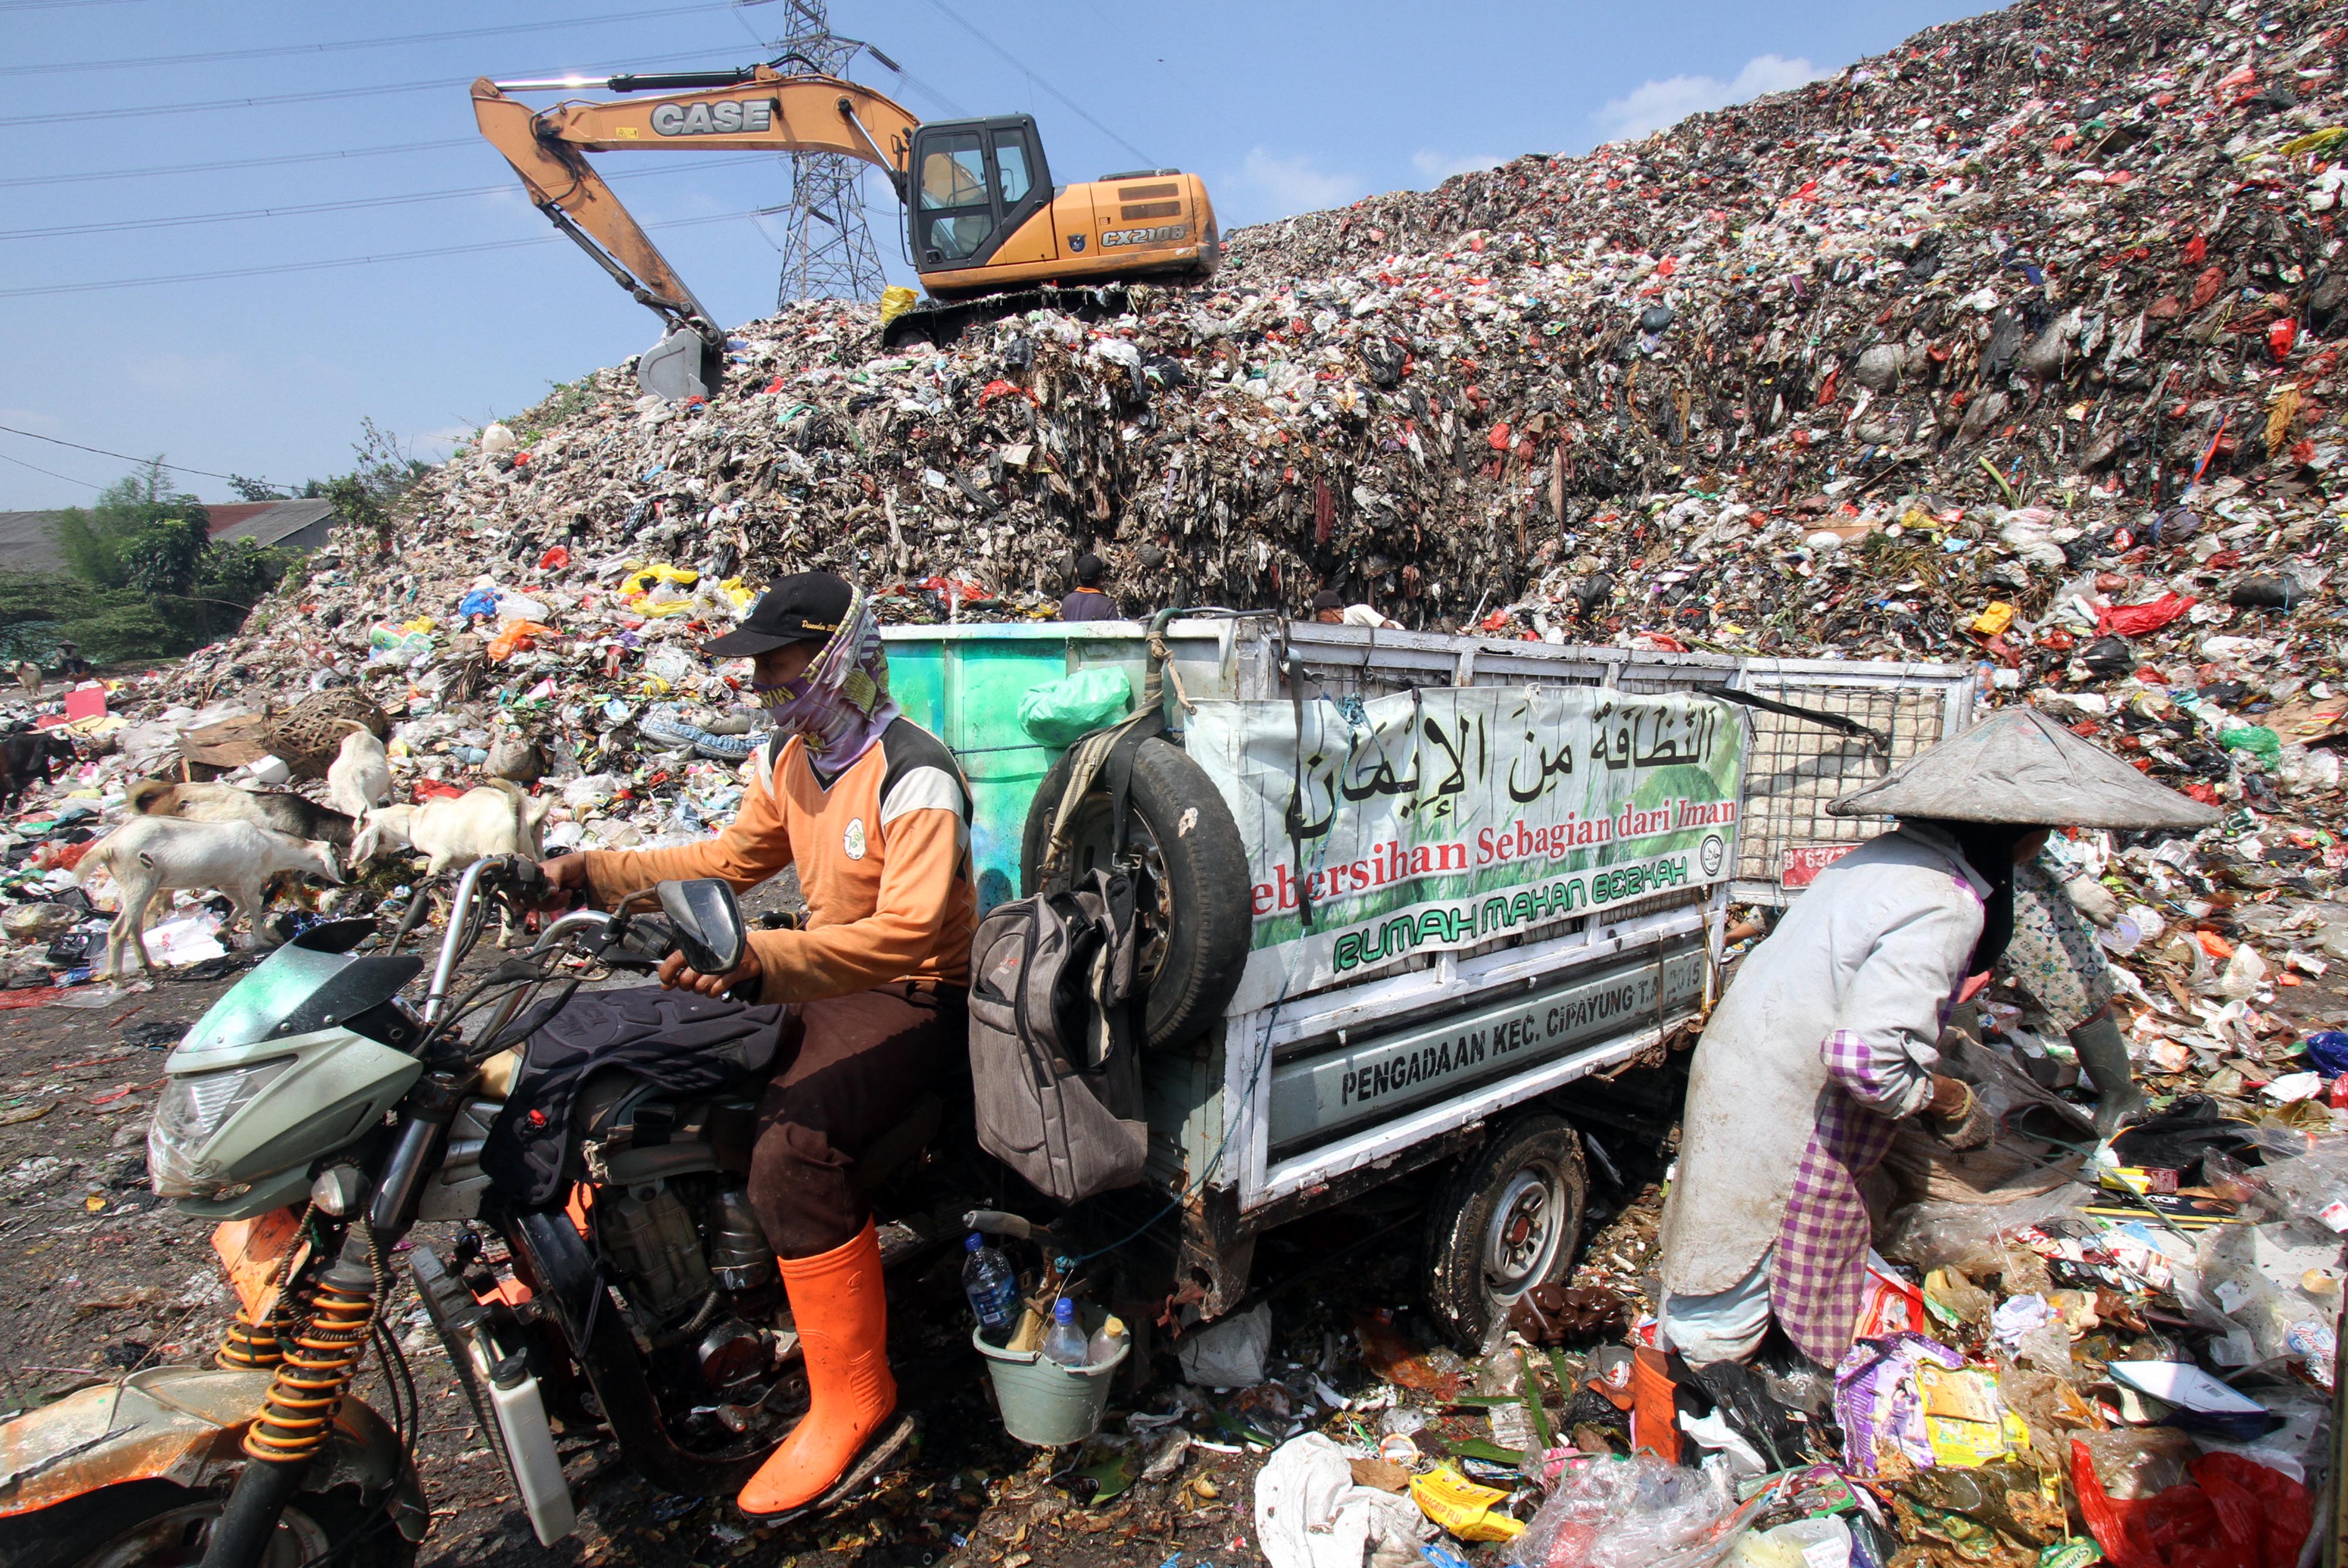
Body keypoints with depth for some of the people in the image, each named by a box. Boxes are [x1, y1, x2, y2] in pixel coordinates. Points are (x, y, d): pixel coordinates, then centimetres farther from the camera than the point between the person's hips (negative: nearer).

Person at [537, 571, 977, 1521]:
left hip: (914, 996, -9)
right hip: (820, 974, 9)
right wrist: (595, 873, 9)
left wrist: (755, 961, -45)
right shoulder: (790, 757, 7)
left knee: (791, 1146, -31)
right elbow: (737, 857, 18)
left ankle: (854, 1408, -15)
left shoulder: (913, 776, -22)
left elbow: (906, 931, -33)